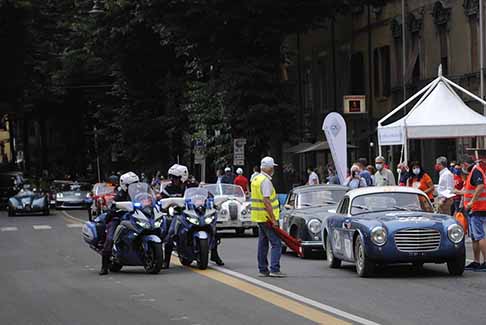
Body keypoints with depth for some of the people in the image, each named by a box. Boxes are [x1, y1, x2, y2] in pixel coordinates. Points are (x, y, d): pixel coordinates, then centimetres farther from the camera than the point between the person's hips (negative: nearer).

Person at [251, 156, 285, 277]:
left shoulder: (256, 180, 14)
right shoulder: (265, 181, -17)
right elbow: (266, 201, -24)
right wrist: (273, 219, -24)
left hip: (259, 217, 10)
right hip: (267, 217, -10)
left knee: (263, 243, 14)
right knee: (276, 244, -10)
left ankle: (263, 270, 17)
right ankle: (274, 269, -16)